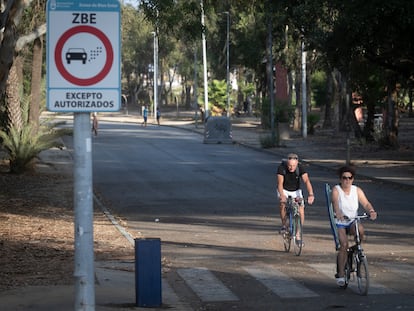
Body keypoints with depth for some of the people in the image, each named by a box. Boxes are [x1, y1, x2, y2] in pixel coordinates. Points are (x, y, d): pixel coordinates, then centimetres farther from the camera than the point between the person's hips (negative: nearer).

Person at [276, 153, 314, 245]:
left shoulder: (300, 168, -25)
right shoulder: (281, 167, -27)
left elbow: (306, 181, -36)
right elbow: (280, 183, -34)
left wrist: (311, 194, -52)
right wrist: (282, 195, -53)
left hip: (296, 191, 1)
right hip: (284, 190, -1)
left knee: (301, 210, -15)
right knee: (282, 203, -31)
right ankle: (284, 225, -9)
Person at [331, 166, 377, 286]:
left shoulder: (357, 190, 2)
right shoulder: (336, 190, -8)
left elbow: (365, 203, -8)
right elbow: (335, 202, -27)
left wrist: (371, 211, -30)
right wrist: (338, 213, -48)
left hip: (352, 222, 3)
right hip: (339, 223, -3)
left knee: (360, 229, -32)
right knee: (344, 244, -22)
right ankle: (340, 274, -15)